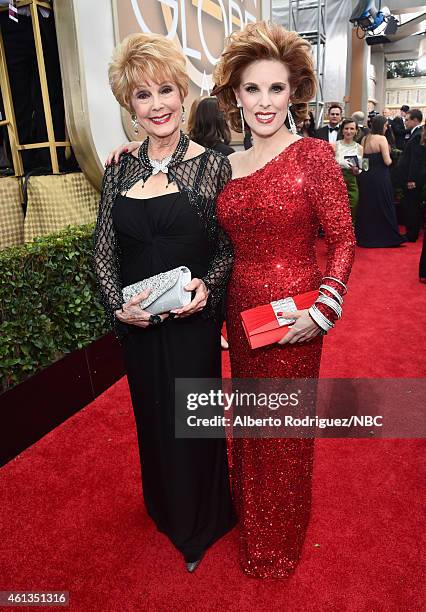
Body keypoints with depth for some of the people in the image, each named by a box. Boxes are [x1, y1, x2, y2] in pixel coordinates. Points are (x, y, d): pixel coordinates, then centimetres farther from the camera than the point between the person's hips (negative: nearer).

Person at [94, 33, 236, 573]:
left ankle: (200, 526, 42)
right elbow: (104, 250, 4)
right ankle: (165, 509, 52)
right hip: (137, 324, 4)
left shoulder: (212, 166, -7)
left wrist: (207, 285, -20)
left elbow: (230, 246, -2)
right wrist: (117, 304, -10)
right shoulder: (120, 169, 2)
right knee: (152, 416, 21)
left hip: (192, 320, -3)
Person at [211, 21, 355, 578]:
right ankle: (248, 514, 50)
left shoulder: (313, 155, -9)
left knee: (285, 427, 12)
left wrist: (323, 310, -19)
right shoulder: (229, 165, 6)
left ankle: (280, 541, 40)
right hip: (240, 309, 5)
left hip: (292, 317, -5)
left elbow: (343, 240, -8)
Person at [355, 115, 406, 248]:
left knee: (366, 207, 14)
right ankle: (385, 237, 11)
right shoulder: (381, 139, -12)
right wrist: (389, 158, 4)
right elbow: (387, 161, -16)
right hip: (379, 178, -6)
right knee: (383, 207, 4)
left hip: (365, 176, 6)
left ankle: (365, 236, 23)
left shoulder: (364, 139, 7)